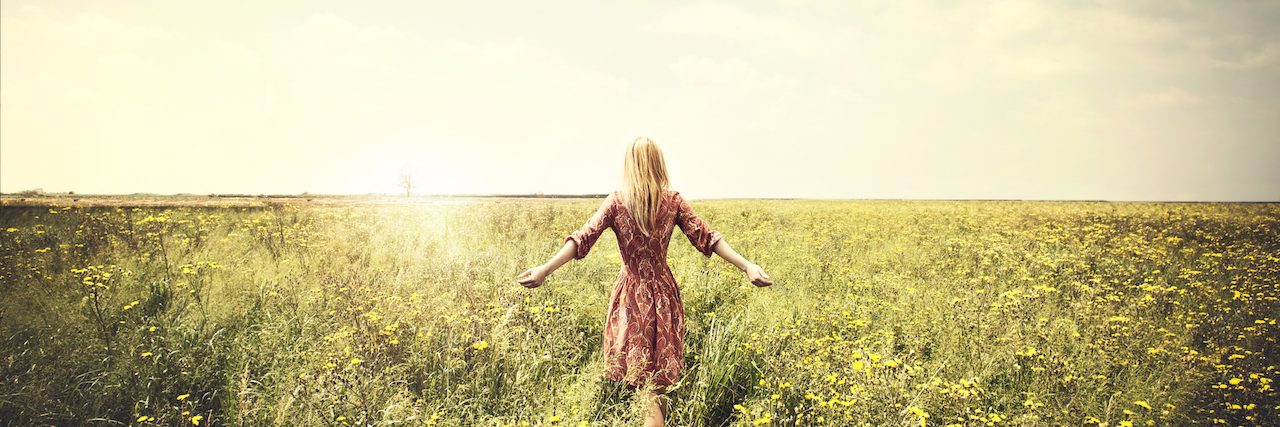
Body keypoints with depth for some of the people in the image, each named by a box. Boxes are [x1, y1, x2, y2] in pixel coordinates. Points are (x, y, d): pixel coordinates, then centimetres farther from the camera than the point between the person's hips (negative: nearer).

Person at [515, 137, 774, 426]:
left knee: (640, 385, 11)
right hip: (664, 295, 1)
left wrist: (545, 269, -22)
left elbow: (583, 238, -17)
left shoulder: (617, 201, -7)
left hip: (631, 297, -1)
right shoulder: (673, 201, -3)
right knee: (658, 385, 13)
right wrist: (747, 266, -8)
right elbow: (706, 237, -7)